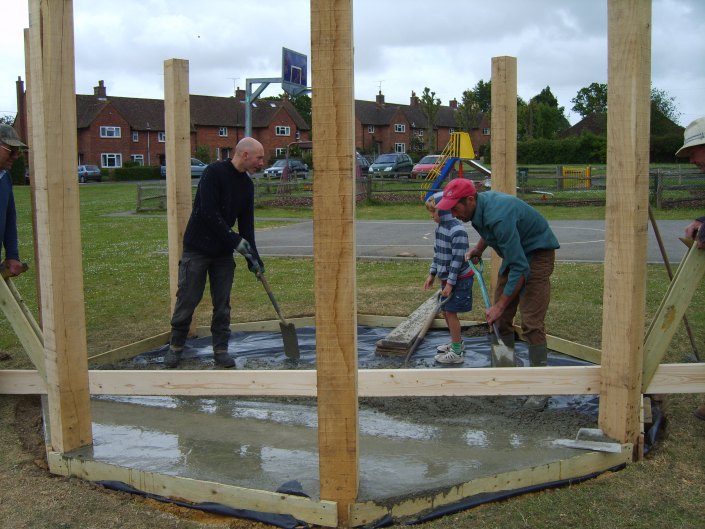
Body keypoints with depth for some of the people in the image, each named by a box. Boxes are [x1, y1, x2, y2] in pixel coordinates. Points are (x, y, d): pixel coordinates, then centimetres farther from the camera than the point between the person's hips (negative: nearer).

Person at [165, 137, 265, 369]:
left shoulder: (247, 184, 7)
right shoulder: (214, 172, -15)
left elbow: (246, 223, 9)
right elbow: (209, 213, -21)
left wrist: (253, 256, 3)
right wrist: (236, 240, -20)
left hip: (224, 252, 6)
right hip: (197, 248, -6)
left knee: (222, 303, 6)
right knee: (187, 299, 0)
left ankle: (221, 349, 15)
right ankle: (175, 347, 16)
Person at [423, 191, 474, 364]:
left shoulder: (457, 231, -22)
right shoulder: (440, 228, 7)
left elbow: (458, 259, -22)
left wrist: (450, 283, -20)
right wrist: (432, 274, 16)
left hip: (459, 279, -9)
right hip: (446, 278, 9)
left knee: (451, 312, -6)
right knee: (446, 311, 15)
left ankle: (457, 352, 3)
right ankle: (457, 342, 34)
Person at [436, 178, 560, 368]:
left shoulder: (499, 216, -34)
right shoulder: (482, 201, -6)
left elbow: (520, 269, -32)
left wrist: (500, 306, -28)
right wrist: (478, 249, 4)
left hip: (537, 254, -9)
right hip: (516, 253, 9)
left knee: (531, 323, -15)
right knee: (500, 319, 6)